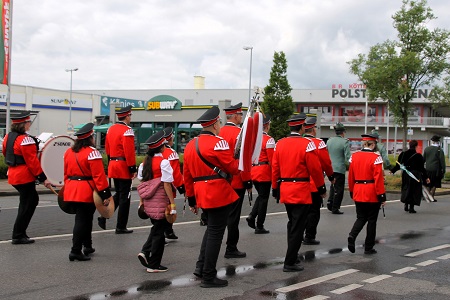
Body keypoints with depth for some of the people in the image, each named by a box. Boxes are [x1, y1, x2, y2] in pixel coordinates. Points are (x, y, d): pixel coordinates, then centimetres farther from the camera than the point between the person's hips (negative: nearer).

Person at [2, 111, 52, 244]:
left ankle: (19, 233, 21)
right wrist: (43, 178, -18)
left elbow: (5, 153, 19)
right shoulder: (26, 140, -19)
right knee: (26, 206, 1)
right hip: (25, 177, -9)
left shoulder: (8, 137, 8)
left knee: (32, 199, 19)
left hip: (13, 175, 9)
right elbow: (33, 162, -21)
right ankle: (18, 236, 5)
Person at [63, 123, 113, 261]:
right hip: (86, 192, -7)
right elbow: (99, 176, -17)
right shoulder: (92, 152, -13)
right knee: (82, 221, -2)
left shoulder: (69, 152, 10)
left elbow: (65, 173, 15)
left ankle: (87, 246, 30)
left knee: (84, 218, 19)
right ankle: (75, 251, -3)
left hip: (71, 191, 7)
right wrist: (106, 194, -15)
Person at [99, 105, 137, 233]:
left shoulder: (111, 129, 11)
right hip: (124, 167, -8)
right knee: (124, 197, 1)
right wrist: (133, 169, -16)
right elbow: (129, 151, -20)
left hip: (113, 165, 8)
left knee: (118, 194, 20)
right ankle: (121, 227, 6)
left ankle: (104, 216, 7)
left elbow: (107, 149, 17)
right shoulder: (127, 131, -15)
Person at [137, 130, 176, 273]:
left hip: (148, 201, 7)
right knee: (159, 231, 3)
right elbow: (166, 184, -16)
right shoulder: (163, 162, -13)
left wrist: (141, 201, 18)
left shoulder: (146, 161, 8)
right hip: (160, 201, -7)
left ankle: (145, 252, 6)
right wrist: (172, 203, -13)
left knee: (156, 228, 22)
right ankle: (154, 265, 9)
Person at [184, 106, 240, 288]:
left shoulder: (190, 145, 11)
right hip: (219, 194, -8)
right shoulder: (218, 143, -14)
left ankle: (201, 267, 21)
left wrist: (192, 200, 20)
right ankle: (209, 277, 4)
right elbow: (233, 168, -13)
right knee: (215, 234, -1)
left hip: (202, 195, 8)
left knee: (211, 230, 23)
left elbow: (187, 176, 14)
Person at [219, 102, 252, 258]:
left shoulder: (220, 132, 8)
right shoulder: (239, 133, -16)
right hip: (237, 182, -8)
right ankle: (231, 249, 4)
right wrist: (248, 181, -13)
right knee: (233, 215, -2)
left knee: (225, 213, 15)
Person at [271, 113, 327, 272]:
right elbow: (315, 169, -10)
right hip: (301, 191, -6)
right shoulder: (307, 144, -13)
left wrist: (276, 189, 16)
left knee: (292, 224, 21)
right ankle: (290, 263, 0)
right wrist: (322, 188, 3)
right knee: (298, 227, -1)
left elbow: (275, 168, 8)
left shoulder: (280, 144, 4)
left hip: (285, 190, 6)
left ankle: (292, 255, 31)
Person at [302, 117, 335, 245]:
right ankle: (309, 237, 4)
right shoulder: (319, 143, -12)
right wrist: (331, 177, 8)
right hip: (315, 184, -6)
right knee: (314, 211, 2)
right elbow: (326, 163, -7)